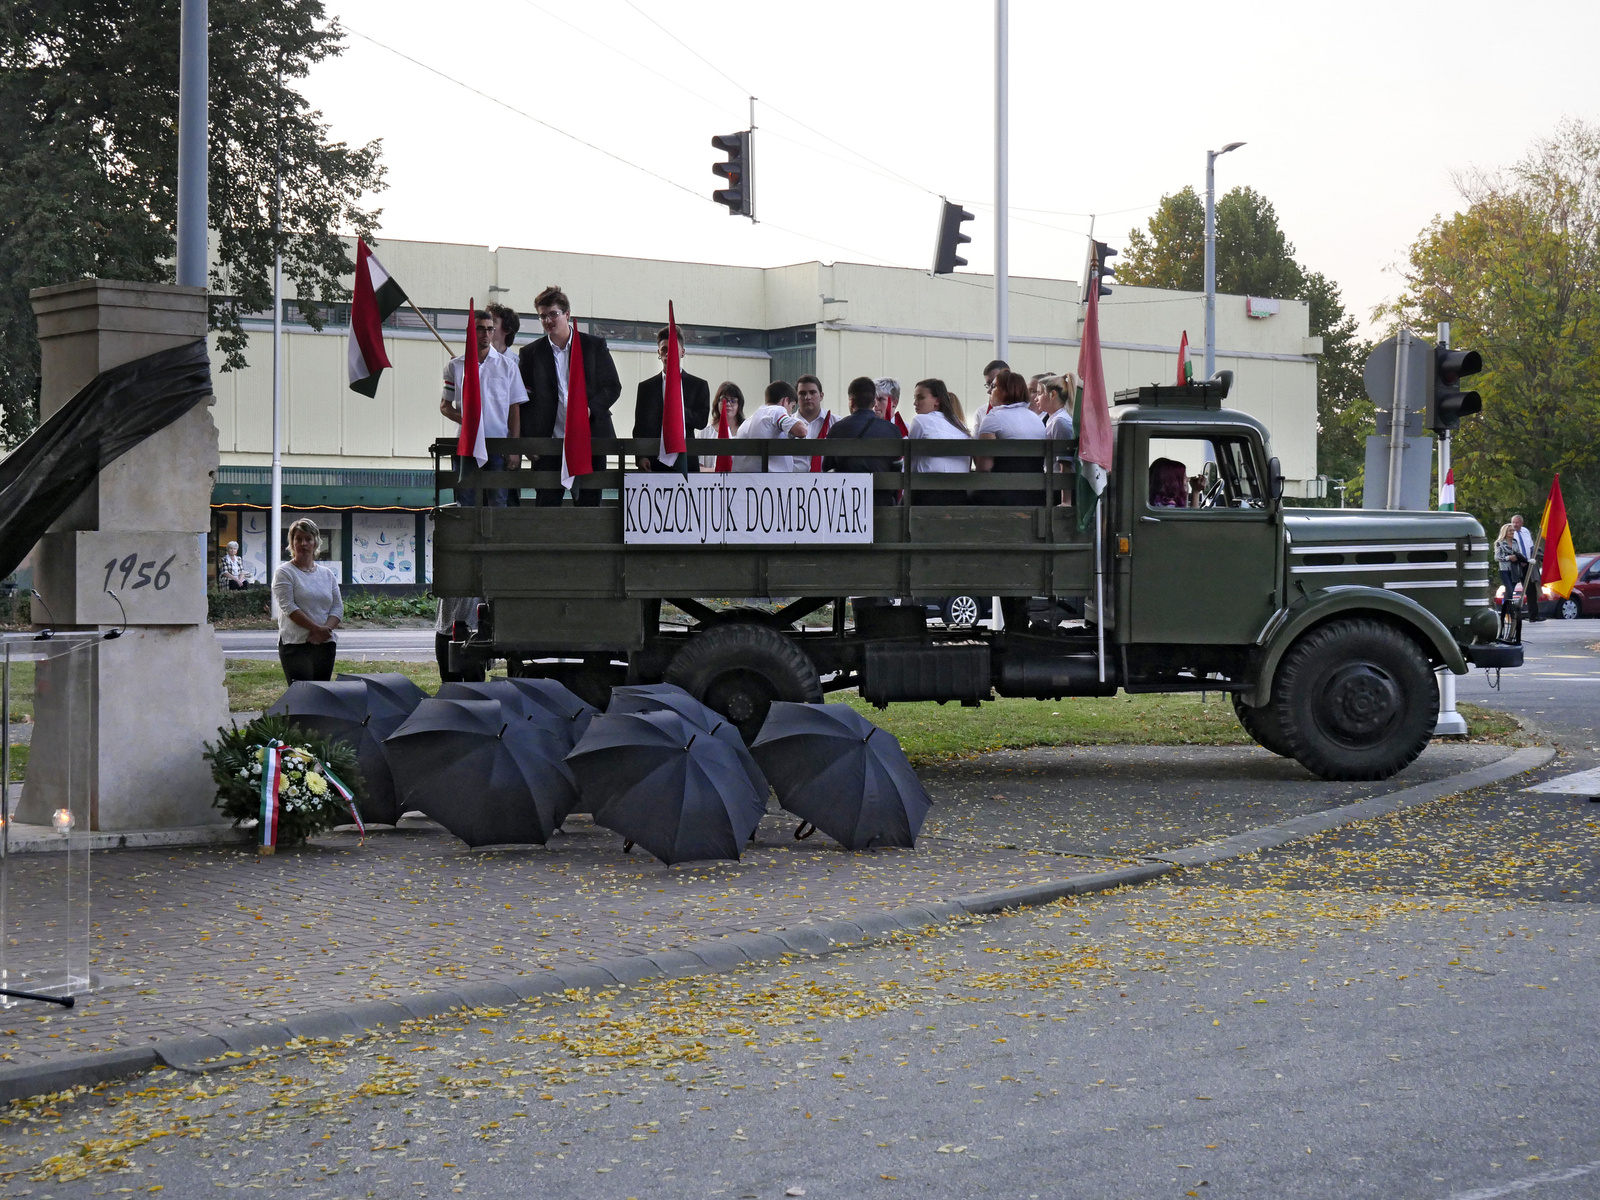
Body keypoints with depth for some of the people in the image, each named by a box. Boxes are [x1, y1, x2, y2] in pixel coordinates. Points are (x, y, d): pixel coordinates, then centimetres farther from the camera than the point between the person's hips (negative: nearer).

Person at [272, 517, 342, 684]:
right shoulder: (285, 573, 0)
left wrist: (326, 629, -10)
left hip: (325, 645, 5)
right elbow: (289, 608, -11)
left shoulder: (327, 573, 15)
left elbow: (338, 607, 9)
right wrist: (316, 629, -18)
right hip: (296, 645, -5)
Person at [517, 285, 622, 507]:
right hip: (548, 444, 0)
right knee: (546, 506, -3)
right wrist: (528, 440, -3)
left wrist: (590, 409, -11)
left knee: (589, 506, 2)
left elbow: (613, 387, 7)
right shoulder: (530, 353, 9)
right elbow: (526, 400, 8)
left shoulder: (595, 345, 7)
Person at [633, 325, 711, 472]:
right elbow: (640, 426, 9)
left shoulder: (699, 385, 12)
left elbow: (702, 421, 4)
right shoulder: (646, 387, 14)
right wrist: (641, 457, -5)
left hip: (685, 461, 0)